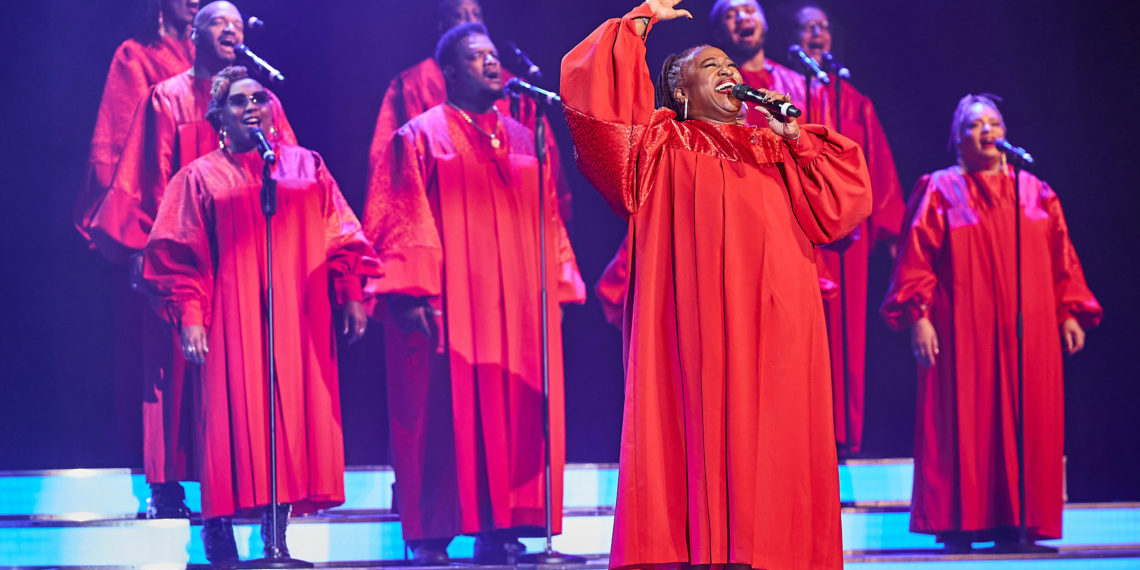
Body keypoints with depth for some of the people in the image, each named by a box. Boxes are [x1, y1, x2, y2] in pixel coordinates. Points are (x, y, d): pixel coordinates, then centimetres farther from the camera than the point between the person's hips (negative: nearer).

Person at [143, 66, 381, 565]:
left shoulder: (307, 167, 13)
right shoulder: (202, 177, 7)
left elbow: (340, 237, 11)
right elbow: (179, 253, 1)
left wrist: (352, 295, 0)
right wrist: (189, 318, -10)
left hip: (299, 317, 2)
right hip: (231, 320, -2)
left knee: (294, 416, -2)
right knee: (232, 414, -7)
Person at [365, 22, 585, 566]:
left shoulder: (524, 142, 17)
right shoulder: (420, 137, 3)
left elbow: (548, 222, 17)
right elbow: (401, 220, -4)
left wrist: (558, 290, 8)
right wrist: (410, 293, -14)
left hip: (518, 306, 5)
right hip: (448, 306, -5)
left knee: (513, 415, 0)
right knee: (445, 413, -6)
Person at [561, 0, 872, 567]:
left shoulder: (776, 150, 26)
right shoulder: (661, 143, 17)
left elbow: (840, 203, 14)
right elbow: (592, 96, 2)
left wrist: (798, 138, 7)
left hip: (772, 322, 3)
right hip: (695, 316, -3)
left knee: (770, 436, -6)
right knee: (696, 426, -12)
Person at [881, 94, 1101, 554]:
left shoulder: (1034, 192, 14)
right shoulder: (940, 190, 5)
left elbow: (1061, 258, 13)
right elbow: (916, 258, -2)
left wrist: (1070, 312, 4)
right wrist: (917, 316, -12)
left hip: (1028, 333, 3)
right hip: (963, 332, -3)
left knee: (1026, 423, -1)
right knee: (964, 423, -6)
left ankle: (1012, 525, 2)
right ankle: (959, 526, -5)